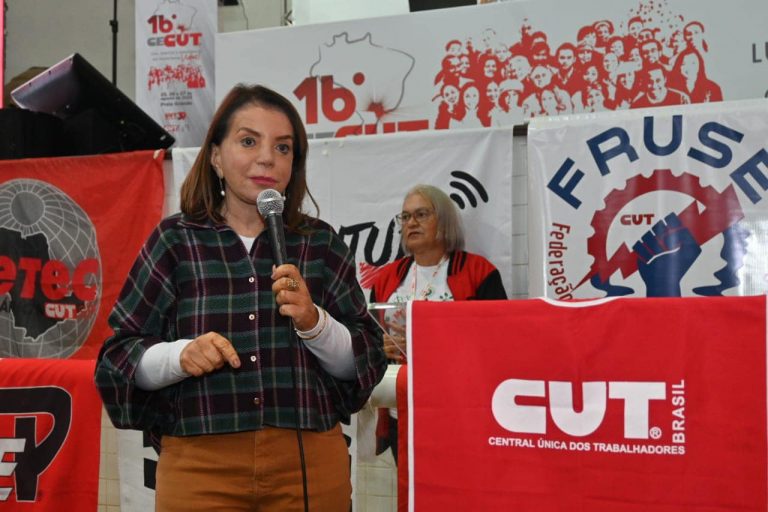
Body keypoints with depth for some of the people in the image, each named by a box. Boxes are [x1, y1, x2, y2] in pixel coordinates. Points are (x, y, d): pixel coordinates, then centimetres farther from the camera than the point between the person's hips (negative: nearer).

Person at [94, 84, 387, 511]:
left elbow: (365, 362, 4)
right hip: (200, 465, -1)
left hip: (310, 465, 2)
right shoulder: (175, 240, 1)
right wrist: (181, 356, -18)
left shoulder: (320, 242, 5)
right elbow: (119, 356, 1)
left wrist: (313, 321, -14)